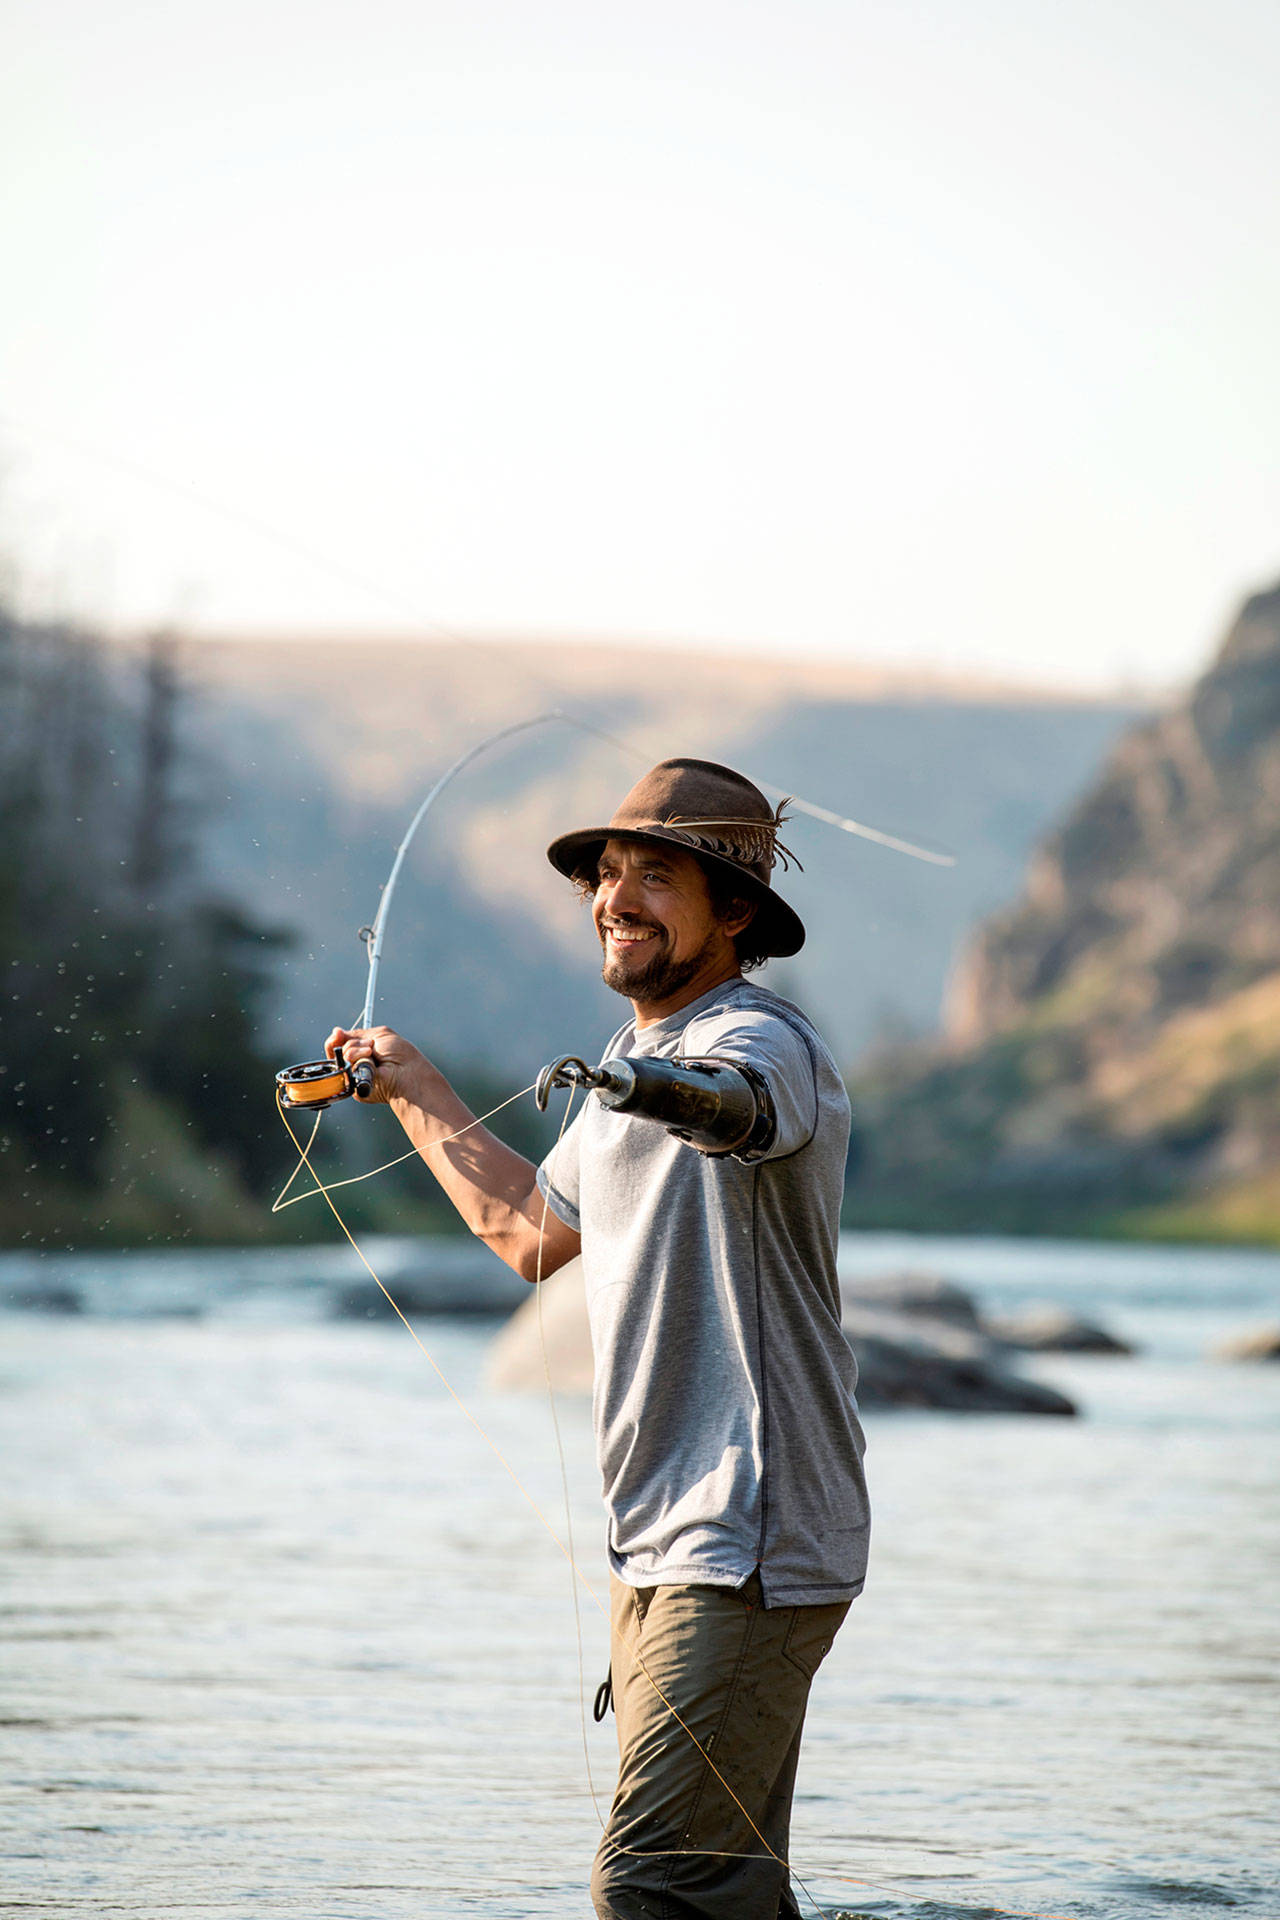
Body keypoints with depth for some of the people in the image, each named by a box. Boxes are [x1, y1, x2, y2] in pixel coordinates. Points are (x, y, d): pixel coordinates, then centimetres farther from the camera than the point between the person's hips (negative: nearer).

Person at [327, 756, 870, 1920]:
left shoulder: (766, 1042, -12)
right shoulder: (633, 1070, 17)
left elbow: (730, 1106, -40)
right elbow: (532, 1230, 34)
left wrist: (665, 1092, -62)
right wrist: (410, 1091, 39)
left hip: (752, 1549, -9)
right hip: (660, 1549, 9)